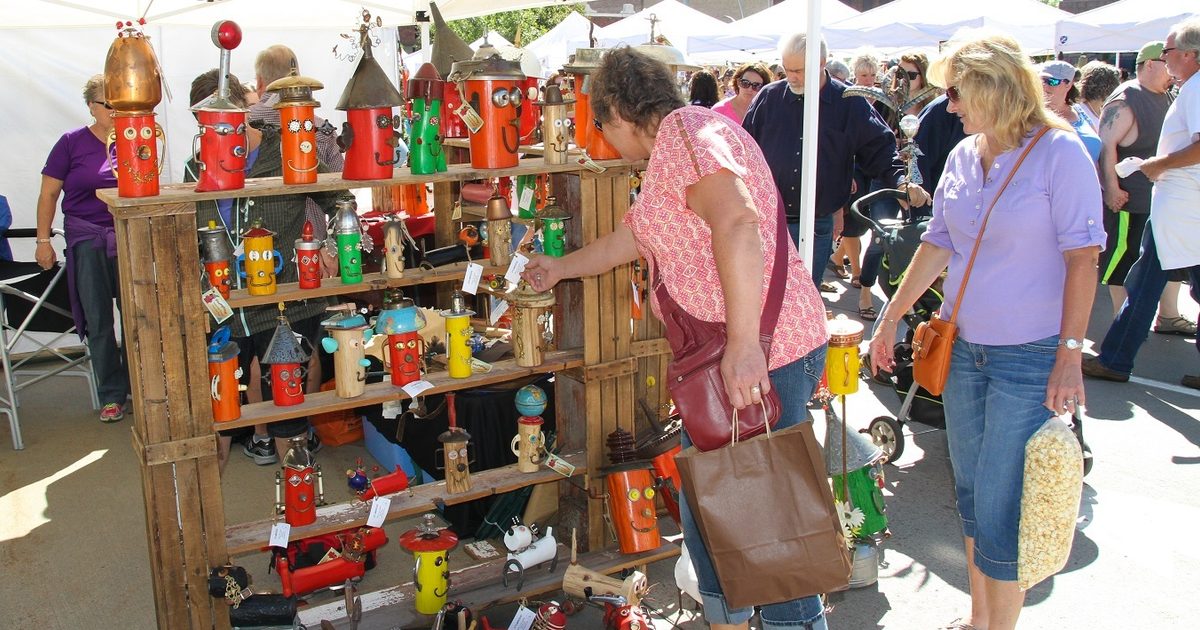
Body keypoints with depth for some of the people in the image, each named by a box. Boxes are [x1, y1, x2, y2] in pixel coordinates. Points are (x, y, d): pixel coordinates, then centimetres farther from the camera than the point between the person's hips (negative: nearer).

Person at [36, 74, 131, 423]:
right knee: (98, 321, 4)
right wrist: (43, 240, 0)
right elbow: (49, 194, 3)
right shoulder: (72, 142, 0)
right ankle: (111, 395, 16)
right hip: (87, 240, -1)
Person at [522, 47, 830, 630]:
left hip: (763, 356, -11)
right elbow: (629, 238, 35)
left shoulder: (686, 132, -12)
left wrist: (743, 343, -33)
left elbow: (737, 224, -29)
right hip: (725, 361, 11)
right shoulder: (674, 148, 21)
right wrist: (559, 268, 48)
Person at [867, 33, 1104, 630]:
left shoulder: (1059, 152, -11)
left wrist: (1070, 355, -15)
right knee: (970, 493, 15)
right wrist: (890, 319, 13)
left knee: (998, 507, -2)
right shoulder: (962, 156, 7)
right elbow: (938, 244, 13)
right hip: (963, 347, 6)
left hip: (1030, 356, -6)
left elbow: (1083, 258, -12)